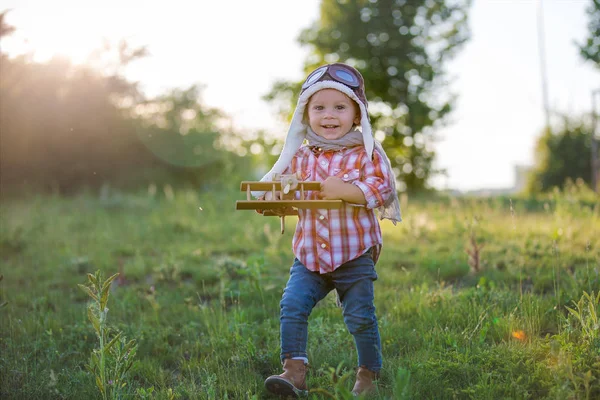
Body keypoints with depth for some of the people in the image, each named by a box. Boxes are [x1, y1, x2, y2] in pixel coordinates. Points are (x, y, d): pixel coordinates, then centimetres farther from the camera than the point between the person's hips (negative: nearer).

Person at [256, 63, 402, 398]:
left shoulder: (365, 154, -4)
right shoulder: (301, 157, 7)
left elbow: (382, 190, -13)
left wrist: (344, 190, -25)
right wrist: (272, 194, -8)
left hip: (354, 256, -3)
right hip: (309, 257, 3)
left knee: (361, 316, 2)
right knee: (292, 306, -12)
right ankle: (295, 371, -6)